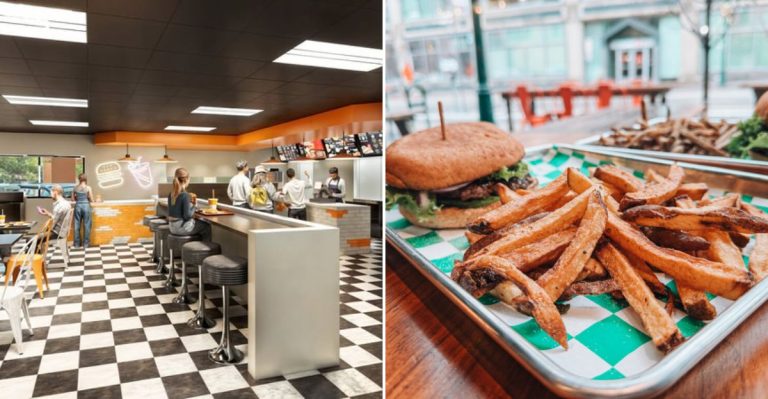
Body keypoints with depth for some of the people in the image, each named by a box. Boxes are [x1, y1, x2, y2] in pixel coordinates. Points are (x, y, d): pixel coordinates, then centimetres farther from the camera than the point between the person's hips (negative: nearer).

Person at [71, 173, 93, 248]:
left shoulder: (75, 188, 3)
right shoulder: (88, 188, -5)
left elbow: (73, 199, 8)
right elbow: (91, 200, -4)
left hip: (78, 206, 3)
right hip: (86, 206, -3)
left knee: (77, 225, 9)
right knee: (86, 225, 4)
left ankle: (77, 243, 14)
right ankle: (85, 243, 6)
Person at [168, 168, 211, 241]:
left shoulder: (171, 194, 2)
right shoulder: (185, 195, -21)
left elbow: (178, 208, 11)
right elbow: (187, 215, -20)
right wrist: (193, 206, -6)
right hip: (182, 227, -8)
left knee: (201, 224, 28)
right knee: (207, 228, 9)